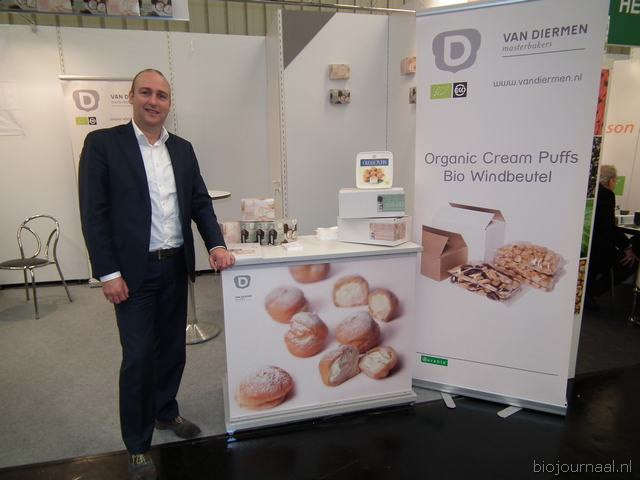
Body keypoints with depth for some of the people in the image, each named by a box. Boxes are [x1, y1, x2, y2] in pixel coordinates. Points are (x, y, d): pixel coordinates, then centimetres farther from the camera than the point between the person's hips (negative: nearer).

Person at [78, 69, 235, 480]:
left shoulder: (183, 149, 9)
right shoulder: (103, 143, -5)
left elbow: (200, 202, 10)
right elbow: (93, 212, -8)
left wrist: (217, 244, -5)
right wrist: (108, 273, -12)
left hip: (176, 266, 5)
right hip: (134, 270, -5)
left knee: (173, 347, 16)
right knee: (138, 356, 1)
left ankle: (165, 411, 40)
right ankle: (138, 445, 21)